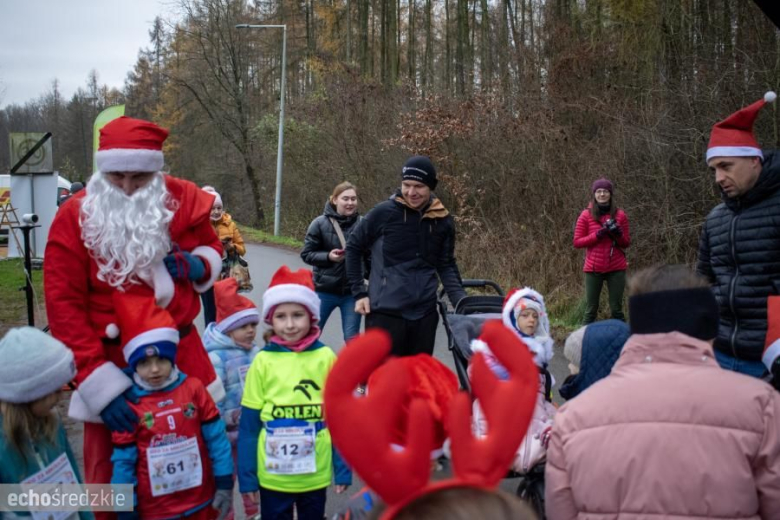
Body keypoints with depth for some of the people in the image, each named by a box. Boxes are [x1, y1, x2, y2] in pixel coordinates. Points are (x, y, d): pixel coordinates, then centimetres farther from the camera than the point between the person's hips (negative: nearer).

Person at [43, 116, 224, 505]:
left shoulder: (183, 199, -4)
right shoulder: (74, 218, -12)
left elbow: (212, 249, 14)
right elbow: (64, 306, -13)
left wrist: (195, 264, -11)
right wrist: (97, 380, -21)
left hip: (179, 353, 3)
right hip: (111, 360, -2)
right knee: (109, 476, 6)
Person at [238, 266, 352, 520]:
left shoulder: (326, 358, -6)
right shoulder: (263, 361, -8)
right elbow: (249, 425, -2)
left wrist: (343, 469, -1)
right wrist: (247, 476, -2)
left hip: (316, 473, 1)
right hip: (272, 475, 0)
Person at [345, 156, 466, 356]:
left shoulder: (443, 221, 1)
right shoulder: (384, 212, -8)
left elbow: (446, 265, 9)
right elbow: (354, 248, 3)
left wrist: (462, 301, -6)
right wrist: (359, 293, -1)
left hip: (425, 313, 4)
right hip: (385, 311, -3)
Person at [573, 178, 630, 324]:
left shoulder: (620, 215, 4)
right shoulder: (586, 215, 0)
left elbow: (626, 243, 9)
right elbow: (577, 242, -1)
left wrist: (618, 233, -12)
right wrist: (598, 234, -13)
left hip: (616, 268, 1)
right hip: (593, 268, -1)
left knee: (616, 309, 4)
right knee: (591, 310, 3)